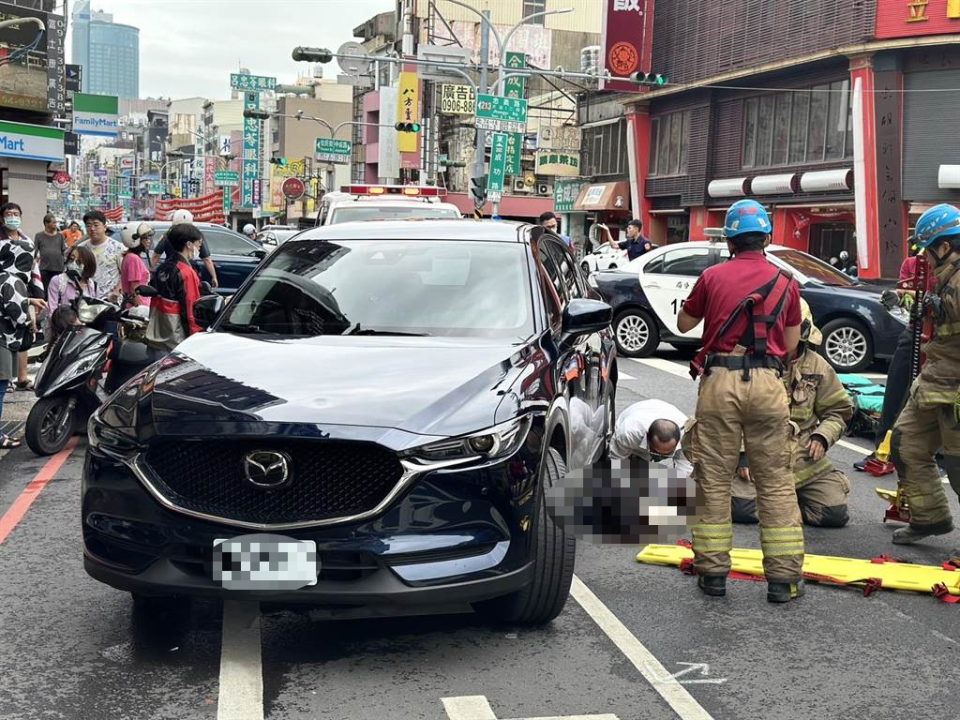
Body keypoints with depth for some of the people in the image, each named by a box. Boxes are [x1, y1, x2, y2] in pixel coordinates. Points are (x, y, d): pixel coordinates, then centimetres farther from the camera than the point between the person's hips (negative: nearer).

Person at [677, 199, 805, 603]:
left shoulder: (712, 277, 5)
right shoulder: (785, 283, 7)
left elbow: (684, 324, 18)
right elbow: (791, 345, 11)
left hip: (719, 381, 0)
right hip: (766, 385, 1)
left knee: (714, 481, 8)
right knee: (776, 483, 6)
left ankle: (713, 571, 13)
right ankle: (784, 577, 9)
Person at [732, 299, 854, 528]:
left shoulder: (817, 366, 7)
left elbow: (838, 411, 14)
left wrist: (822, 437, -5)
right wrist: (741, 453, -12)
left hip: (803, 458, 3)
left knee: (836, 514, -10)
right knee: (740, 508, -24)